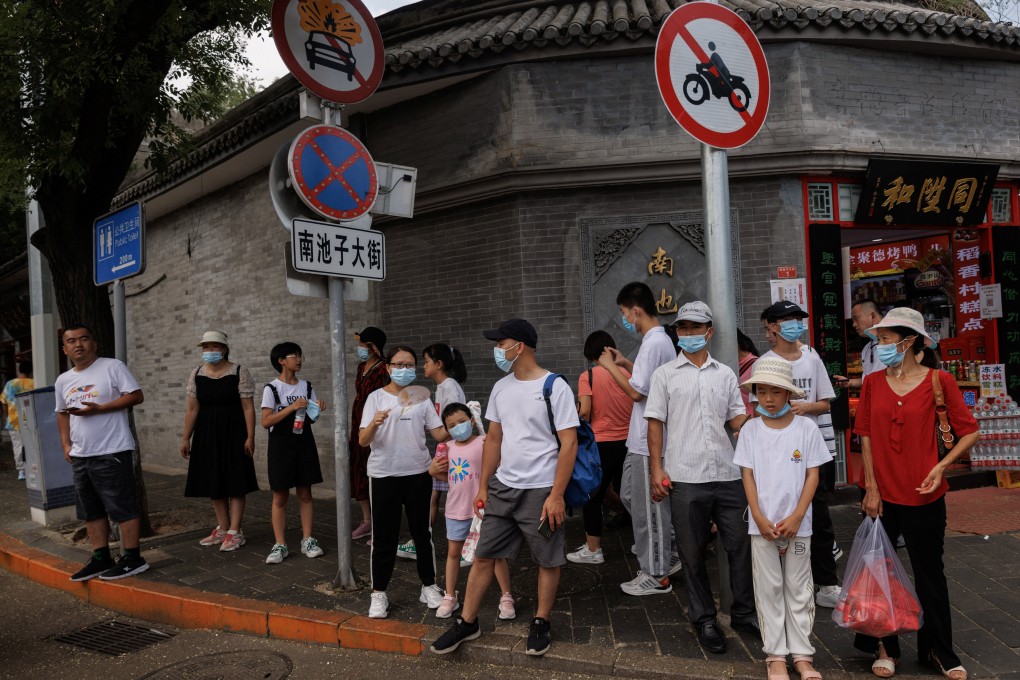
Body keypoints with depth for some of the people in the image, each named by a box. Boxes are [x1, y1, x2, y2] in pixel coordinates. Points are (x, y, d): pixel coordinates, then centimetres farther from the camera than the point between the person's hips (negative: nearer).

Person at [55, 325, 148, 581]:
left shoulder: (112, 367, -6)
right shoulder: (63, 381, 14)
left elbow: (136, 396, -12)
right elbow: (62, 413, 22)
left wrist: (98, 408, -18)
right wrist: (66, 445, 10)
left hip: (112, 452, -7)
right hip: (80, 455, 7)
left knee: (122, 507, -3)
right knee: (91, 510, 14)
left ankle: (133, 558, 5)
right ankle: (101, 558, 25)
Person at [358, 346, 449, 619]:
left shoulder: (422, 398, 5)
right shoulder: (376, 397, -2)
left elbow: (440, 434, 2)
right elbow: (363, 441, -10)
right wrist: (374, 424, -30)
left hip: (418, 473, 2)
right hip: (383, 475, -2)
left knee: (422, 532, 11)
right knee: (384, 536, 4)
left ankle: (429, 587, 25)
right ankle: (379, 594, 16)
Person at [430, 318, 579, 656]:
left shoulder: (555, 387, -12)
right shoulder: (500, 388, 7)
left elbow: (569, 444, -13)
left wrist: (556, 495, -16)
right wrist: (483, 486, 11)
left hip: (540, 491, -5)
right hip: (502, 487, 6)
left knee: (548, 560, 8)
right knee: (483, 555, 10)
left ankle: (541, 623, 27)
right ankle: (467, 622, 22)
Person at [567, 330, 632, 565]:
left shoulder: (588, 376, -8)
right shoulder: (627, 374, 3)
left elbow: (584, 412, -16)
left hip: (601, 444, -4)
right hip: (627, 442, 4)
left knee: (593, 497, 7)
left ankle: (593, 549, 13)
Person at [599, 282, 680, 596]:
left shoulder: (653, 344, -20)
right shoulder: (660, 340, 12)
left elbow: (636, 392, -22)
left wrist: (610, 367, -10)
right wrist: (626, 364, 15)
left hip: (650, 443, -11)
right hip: (641, 440, 11)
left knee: (648, 508, 1)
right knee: (630, 495, 20)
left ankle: (656, 576, 14)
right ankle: (665, 557, 29)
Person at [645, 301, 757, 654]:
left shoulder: (725, 374, 12)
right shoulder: (665, 374, 4)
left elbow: (737, 420, 13)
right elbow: (655, 423, 1)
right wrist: (656, 469, -6)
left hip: (727, 475, 2)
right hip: (685, 478, -2)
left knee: (741, 545, 8)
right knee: (693, 553, 7)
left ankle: (744, 613, 26)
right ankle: (704, 620, 22)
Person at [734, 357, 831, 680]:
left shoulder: (806, 428, -3)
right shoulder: (750, 430, -1)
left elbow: (812, 475, -3)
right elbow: (747, 475, -1)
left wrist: (796, 517, -11)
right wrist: (760, 519, -9)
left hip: (797, 524, 0)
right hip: (762, 524, 1)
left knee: (798, 589, 9)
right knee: (768, 589, 7)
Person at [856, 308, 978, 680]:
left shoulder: (938, 381, -7)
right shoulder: (873, 382, 1)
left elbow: (970, 432, -4)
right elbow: (866, 436, 2)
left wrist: (942, 465, -17)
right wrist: (871, 487, -3)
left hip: (923, 495, -2)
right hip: (882, 495, 3)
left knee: (929, 573, 11)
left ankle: (939, 650, 30)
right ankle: (884, 647, 27)